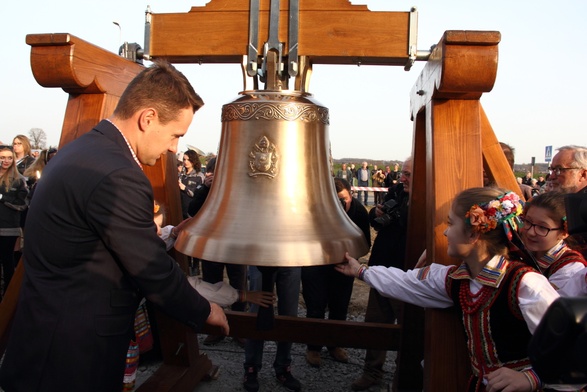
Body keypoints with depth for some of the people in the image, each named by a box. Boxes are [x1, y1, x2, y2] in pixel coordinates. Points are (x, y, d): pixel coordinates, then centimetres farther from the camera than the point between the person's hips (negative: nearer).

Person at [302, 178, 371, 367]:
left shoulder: (359, 211, -17)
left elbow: (365, 243, -10)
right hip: (316, 263, -2)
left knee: (340, 307, 12)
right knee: (316, 306, 1)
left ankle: (335, 345, 33)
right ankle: (313, 347, 22)